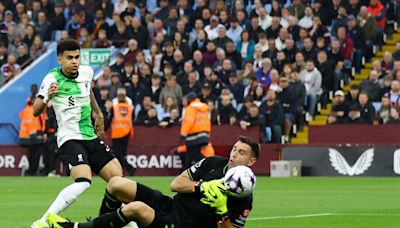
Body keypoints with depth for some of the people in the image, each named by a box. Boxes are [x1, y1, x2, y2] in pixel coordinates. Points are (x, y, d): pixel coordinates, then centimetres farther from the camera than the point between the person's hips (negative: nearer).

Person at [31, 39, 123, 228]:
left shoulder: (87, 72, 3)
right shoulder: (52, 79, -15)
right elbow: (36, 111, -23)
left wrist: (99, 114, 30)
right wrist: (47, 97, -41)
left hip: (91, 137, 7)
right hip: (69, 139, -7)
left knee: (117, 177, 3)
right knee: (83, 181, -28)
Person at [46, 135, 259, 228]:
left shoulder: (243, 198, -8)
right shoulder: (213, 163, 7)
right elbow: (175, 184, 5)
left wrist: (222, 210, -23)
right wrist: (202, 187, -11)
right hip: (168, 205, 7)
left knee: (136, 208, -33)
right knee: (116, 184, -8)